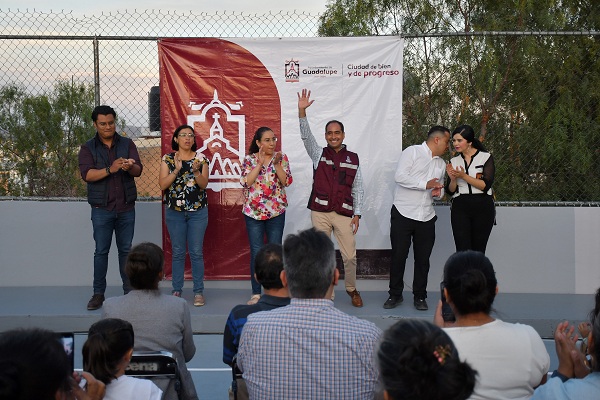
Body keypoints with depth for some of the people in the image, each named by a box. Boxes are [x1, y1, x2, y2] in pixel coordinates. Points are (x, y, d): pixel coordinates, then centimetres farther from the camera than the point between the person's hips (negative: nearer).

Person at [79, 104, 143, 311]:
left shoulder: (127, 144, 5)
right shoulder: (88, 148, 1)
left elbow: (138, 170, -6)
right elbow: (87, 174, -13)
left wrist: (130, 167, -30)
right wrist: (110, 169, -28)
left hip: (126, 207, 1)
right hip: (102, 208, -1)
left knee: (126, 250, 7)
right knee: (101, 251, 3)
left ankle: (129, 291, 15)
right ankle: (98, 293, 11)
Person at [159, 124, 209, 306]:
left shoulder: (201, 158, 3)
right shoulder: (168, 159, 2)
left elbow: (204, 184, -4)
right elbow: (162, 185, -6)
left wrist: (196, 171, -20)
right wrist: (176, 170, -17)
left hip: (198, 211, 0)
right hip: (175, 211, 0)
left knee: (196, 252, 0)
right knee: (178, 252, 6)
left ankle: (199, 292, 6)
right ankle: (176, 290, 15)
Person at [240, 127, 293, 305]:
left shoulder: (282, 158, 3)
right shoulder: (249, 159, 1)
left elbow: (287, 181, -7)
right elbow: (246, 182, -12)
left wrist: (276, 164, -17)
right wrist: (260, 163, -16)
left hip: (276, 212, 1)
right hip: (253, 212, -1)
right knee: (256, 252, 2)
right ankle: (256, 293, 12)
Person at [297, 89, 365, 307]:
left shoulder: (353, 158, 7)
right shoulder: (318, 154, 6)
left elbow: (358, 188, 7)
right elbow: (306, 135, -9)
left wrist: (357, 214, 1)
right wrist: (302, 111, -23)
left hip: (344, 213, 0)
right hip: (320, 212, 0)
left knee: (350, 256, 2)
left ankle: (352, 289, 24)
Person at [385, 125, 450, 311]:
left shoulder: (441, 164, 18)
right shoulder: (412, 152, -3)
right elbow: (399, 176, -15)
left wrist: (438, 191, 4)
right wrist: (425, 184, -17)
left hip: (427, 218, 6)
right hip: (403, 214, -5)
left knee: (423, 258, 7)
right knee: (398, 255, 1)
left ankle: (420, 297, 19)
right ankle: (395, 295, 15)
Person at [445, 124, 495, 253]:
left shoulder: (486, 157, 0)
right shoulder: (454, 161, 10)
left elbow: (485, 185, -11)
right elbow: (450, 191, 9)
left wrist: (464, 176, -18)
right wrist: (453, 179, -11)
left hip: (482, 208, -2)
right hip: (460, 208, 2)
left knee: (478, 251, 2)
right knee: (462, 251, -8)